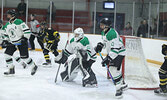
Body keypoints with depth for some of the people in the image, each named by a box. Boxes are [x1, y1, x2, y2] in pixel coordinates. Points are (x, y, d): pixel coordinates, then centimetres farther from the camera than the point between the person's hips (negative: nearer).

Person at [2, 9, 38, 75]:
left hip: (21, 42, -7)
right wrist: (5, 41, 9)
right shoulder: (7, 25, 9)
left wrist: (25, 38, -22)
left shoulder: (19, 22, -15)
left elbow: (27, 30, -17)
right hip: (13, 43, 7)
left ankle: (34, 67, 11)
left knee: (24, 57, -11)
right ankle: (11, 69, 12)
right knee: (7, 54, -1)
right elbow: (6, 34, 20)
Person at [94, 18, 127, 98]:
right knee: (112, 69, 16)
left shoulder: (112, 33, -27)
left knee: (114, 69, -19)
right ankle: (122, 84, 34)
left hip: (119, 52, -10)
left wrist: (108, 58, -33)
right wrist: (100, 45, 5)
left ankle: (119, 89, -12)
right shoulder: (104, 32, 5)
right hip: (111, 52, 10)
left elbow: (115, 48, -31)